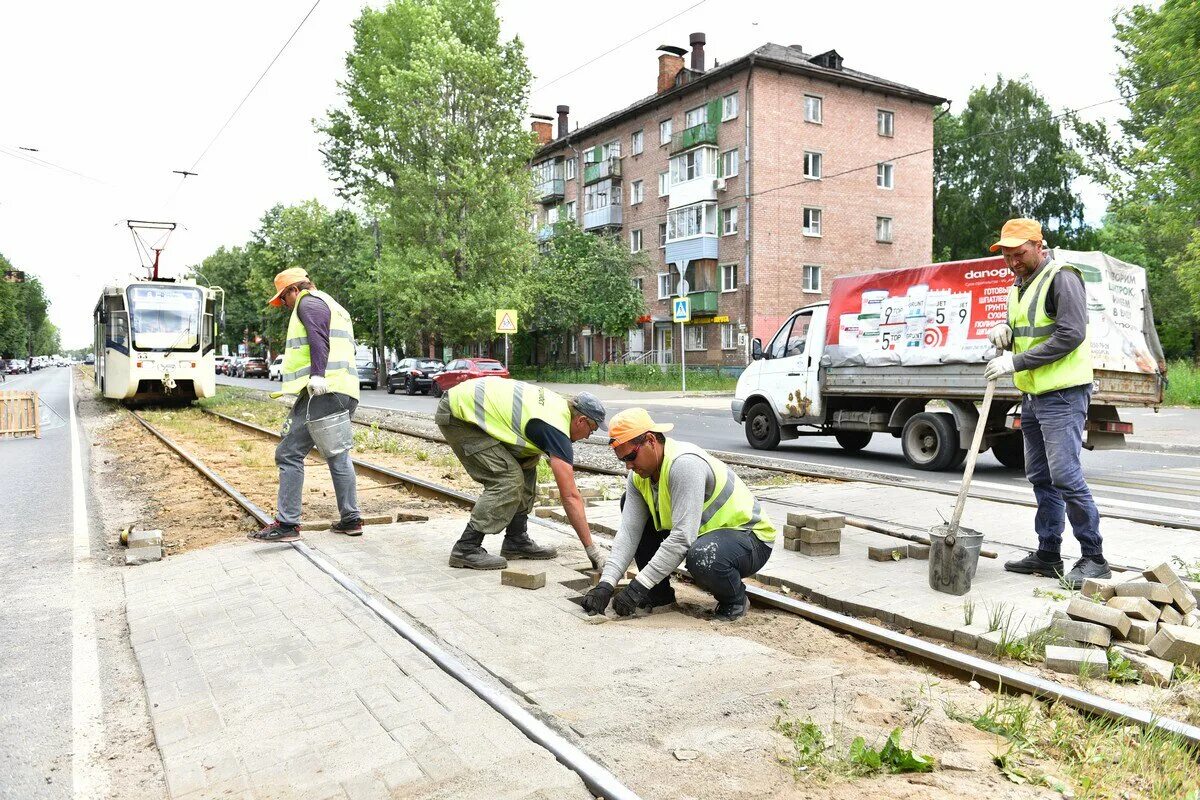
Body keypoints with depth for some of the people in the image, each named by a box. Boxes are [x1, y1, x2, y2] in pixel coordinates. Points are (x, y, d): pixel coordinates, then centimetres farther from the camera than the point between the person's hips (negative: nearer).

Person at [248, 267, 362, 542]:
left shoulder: (309, 302, -1)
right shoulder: (333, 306, 29)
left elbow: (318, 339, -19)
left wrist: (317, 374, -30)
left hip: (323, 391, -10)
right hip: (344, 392, 10)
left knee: (289, 453, -8)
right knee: (338, 454, 16)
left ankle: (286, 523, -9)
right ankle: (351, 519, 18)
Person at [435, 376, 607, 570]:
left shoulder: (559, 403, 6)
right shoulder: (556, 429, -19)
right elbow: (570, 496, -20)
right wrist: (591, 548, -16)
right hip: (457, 415, -10)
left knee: (526, 466, 7)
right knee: (508, 479, -15)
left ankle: (516, 540, 12)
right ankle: (466, 549, -10)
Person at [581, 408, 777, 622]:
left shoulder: (685, 464, -30)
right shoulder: (639, 476, -4)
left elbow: (683, 537, -35)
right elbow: (629, 531, -10)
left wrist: (639, 585, -33)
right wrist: (606, 584, -21)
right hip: (703, 532, 8)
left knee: (700, 557, -41)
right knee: (630, 506, 1)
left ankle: (735, 598, -6)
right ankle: (660, 592, 10)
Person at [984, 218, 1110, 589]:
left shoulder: (1061, 278, -11)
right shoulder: (1019, 288, 17)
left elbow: (1071, 334, -20)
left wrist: (1016, 362, -21)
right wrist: (1004, 330, 2)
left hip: (1062, 394, -9)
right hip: (1032, 395, 9)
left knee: (1065, 475, -11)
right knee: (1040, 477, 11)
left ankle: (1094, 557, -1)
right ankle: (1048, 554, 19)